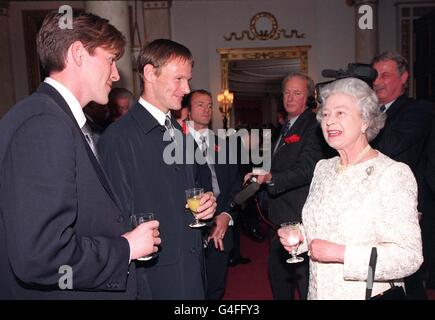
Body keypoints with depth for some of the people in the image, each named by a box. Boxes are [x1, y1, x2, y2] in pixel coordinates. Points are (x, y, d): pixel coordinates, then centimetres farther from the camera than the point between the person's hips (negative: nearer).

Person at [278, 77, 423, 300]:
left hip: (368, 293, -6)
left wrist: (340, 253, -25)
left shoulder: (392, 173, -18)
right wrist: (301, 238, -4)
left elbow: (409, 256, -22)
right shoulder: (323, 167, 2)